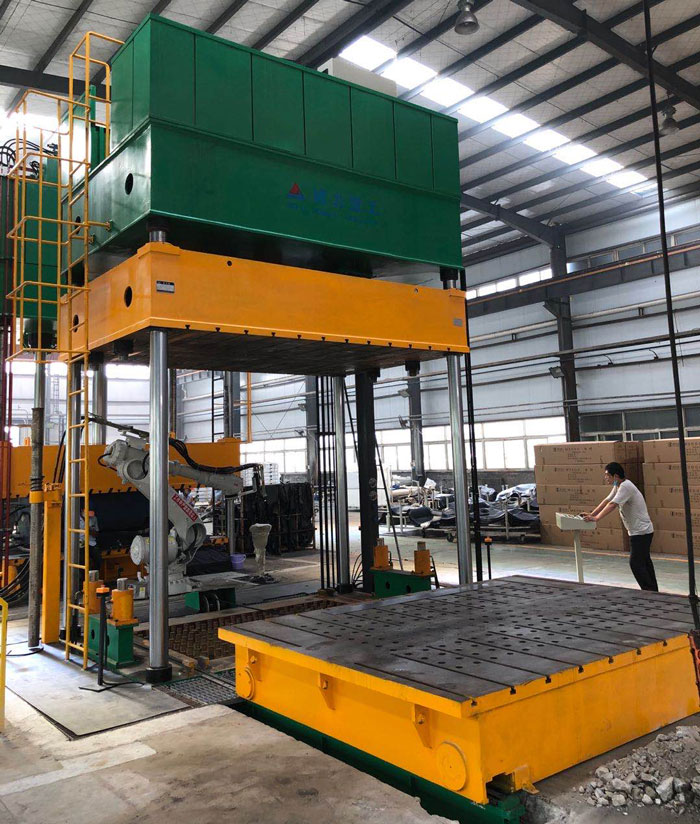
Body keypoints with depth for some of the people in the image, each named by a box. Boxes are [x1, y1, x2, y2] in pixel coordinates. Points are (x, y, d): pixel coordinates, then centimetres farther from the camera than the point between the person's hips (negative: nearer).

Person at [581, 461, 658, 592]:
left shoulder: (626, 486, -21)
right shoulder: (618, 486, 11)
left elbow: (612, 505, -29)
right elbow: (606, 500, 13)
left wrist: (596, 518, -31)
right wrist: (591, 514, 6)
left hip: (641, 532, -11)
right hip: (637, 531, 11)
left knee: (636, 563, -11)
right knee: (644, 561, 16)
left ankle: (649, 591, -5)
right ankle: (653, 591, 25)